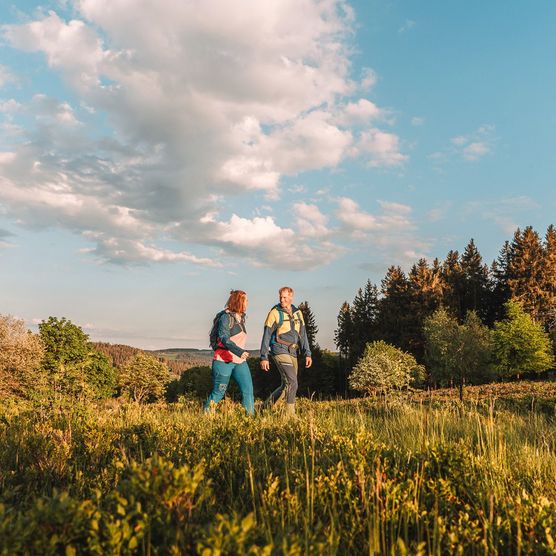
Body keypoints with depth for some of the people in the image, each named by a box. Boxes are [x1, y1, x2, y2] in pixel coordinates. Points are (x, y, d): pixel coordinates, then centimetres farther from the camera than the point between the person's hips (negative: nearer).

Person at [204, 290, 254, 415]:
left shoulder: (241, 318, 13)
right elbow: (224, 338, -26)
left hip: (239, 362, 7)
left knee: (248, 390, -5)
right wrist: (239, 351, -38)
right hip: (224, 361, -7)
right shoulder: (226, 317, -12)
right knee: (218, 392, 3)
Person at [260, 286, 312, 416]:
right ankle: (290, 414, -8)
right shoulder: (275, 313, -5)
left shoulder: (297, 313, 12)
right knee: (292, 383, -16)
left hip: (292, 352, 7)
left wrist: (307, 353, 4)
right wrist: (264, 357, -10)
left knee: (286, 385, 12)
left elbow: (302, 335, 13)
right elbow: (266, 336, -5)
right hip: (279, 351, -7)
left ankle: (266, 406, 28)